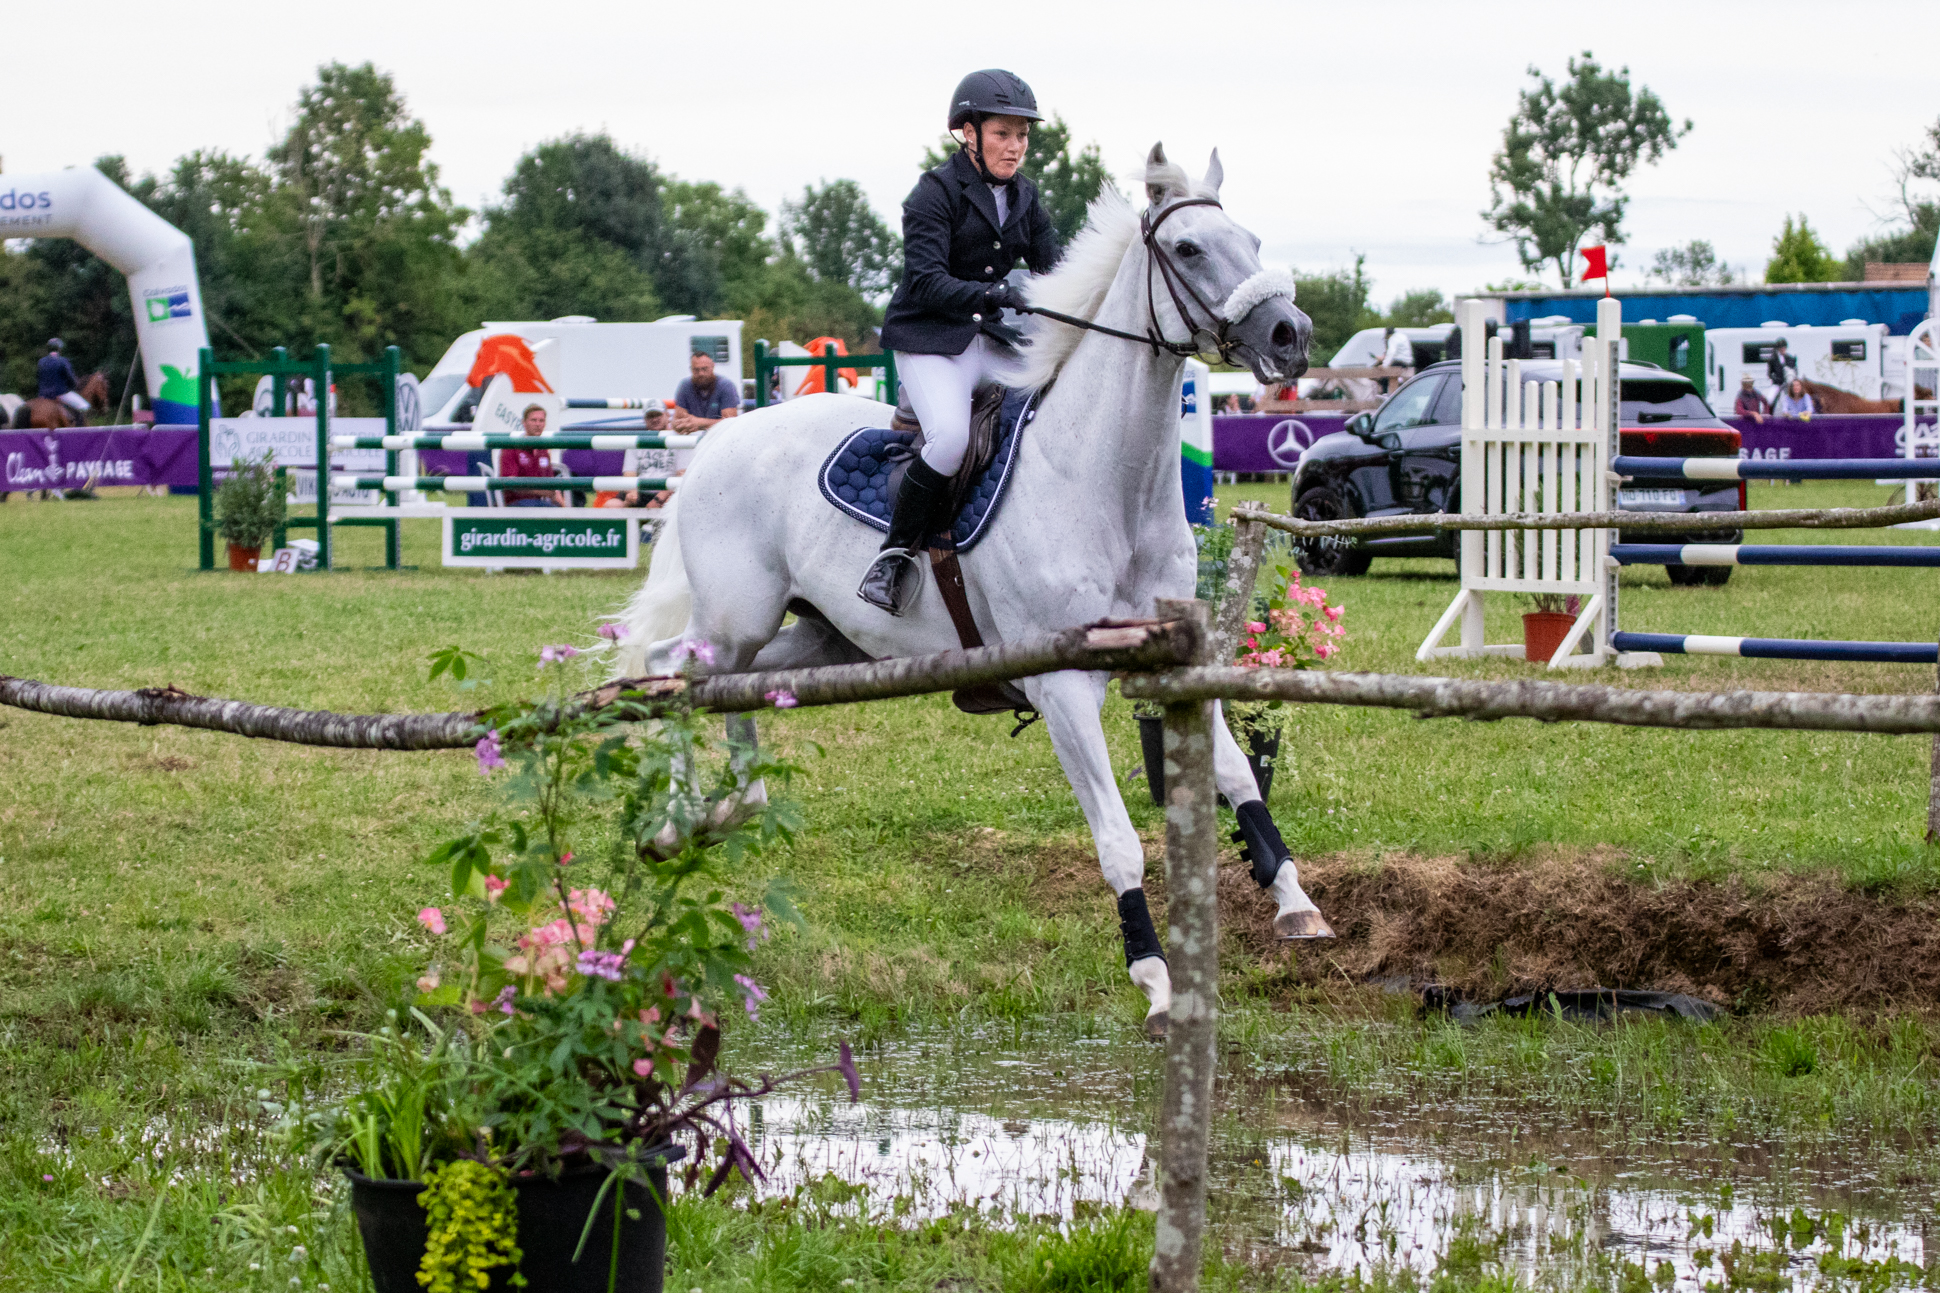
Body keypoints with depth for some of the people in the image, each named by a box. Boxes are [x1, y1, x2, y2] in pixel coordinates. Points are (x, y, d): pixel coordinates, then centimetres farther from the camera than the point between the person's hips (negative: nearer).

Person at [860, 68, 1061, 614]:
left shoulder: (1024, 197, 11)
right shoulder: (936, 192, -9)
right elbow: (926, 281, -19)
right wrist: (986, 294, -35)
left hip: (993, 338, 7)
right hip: (930, 339, -7)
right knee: (950, 436, -31)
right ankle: (895, 553, -17)